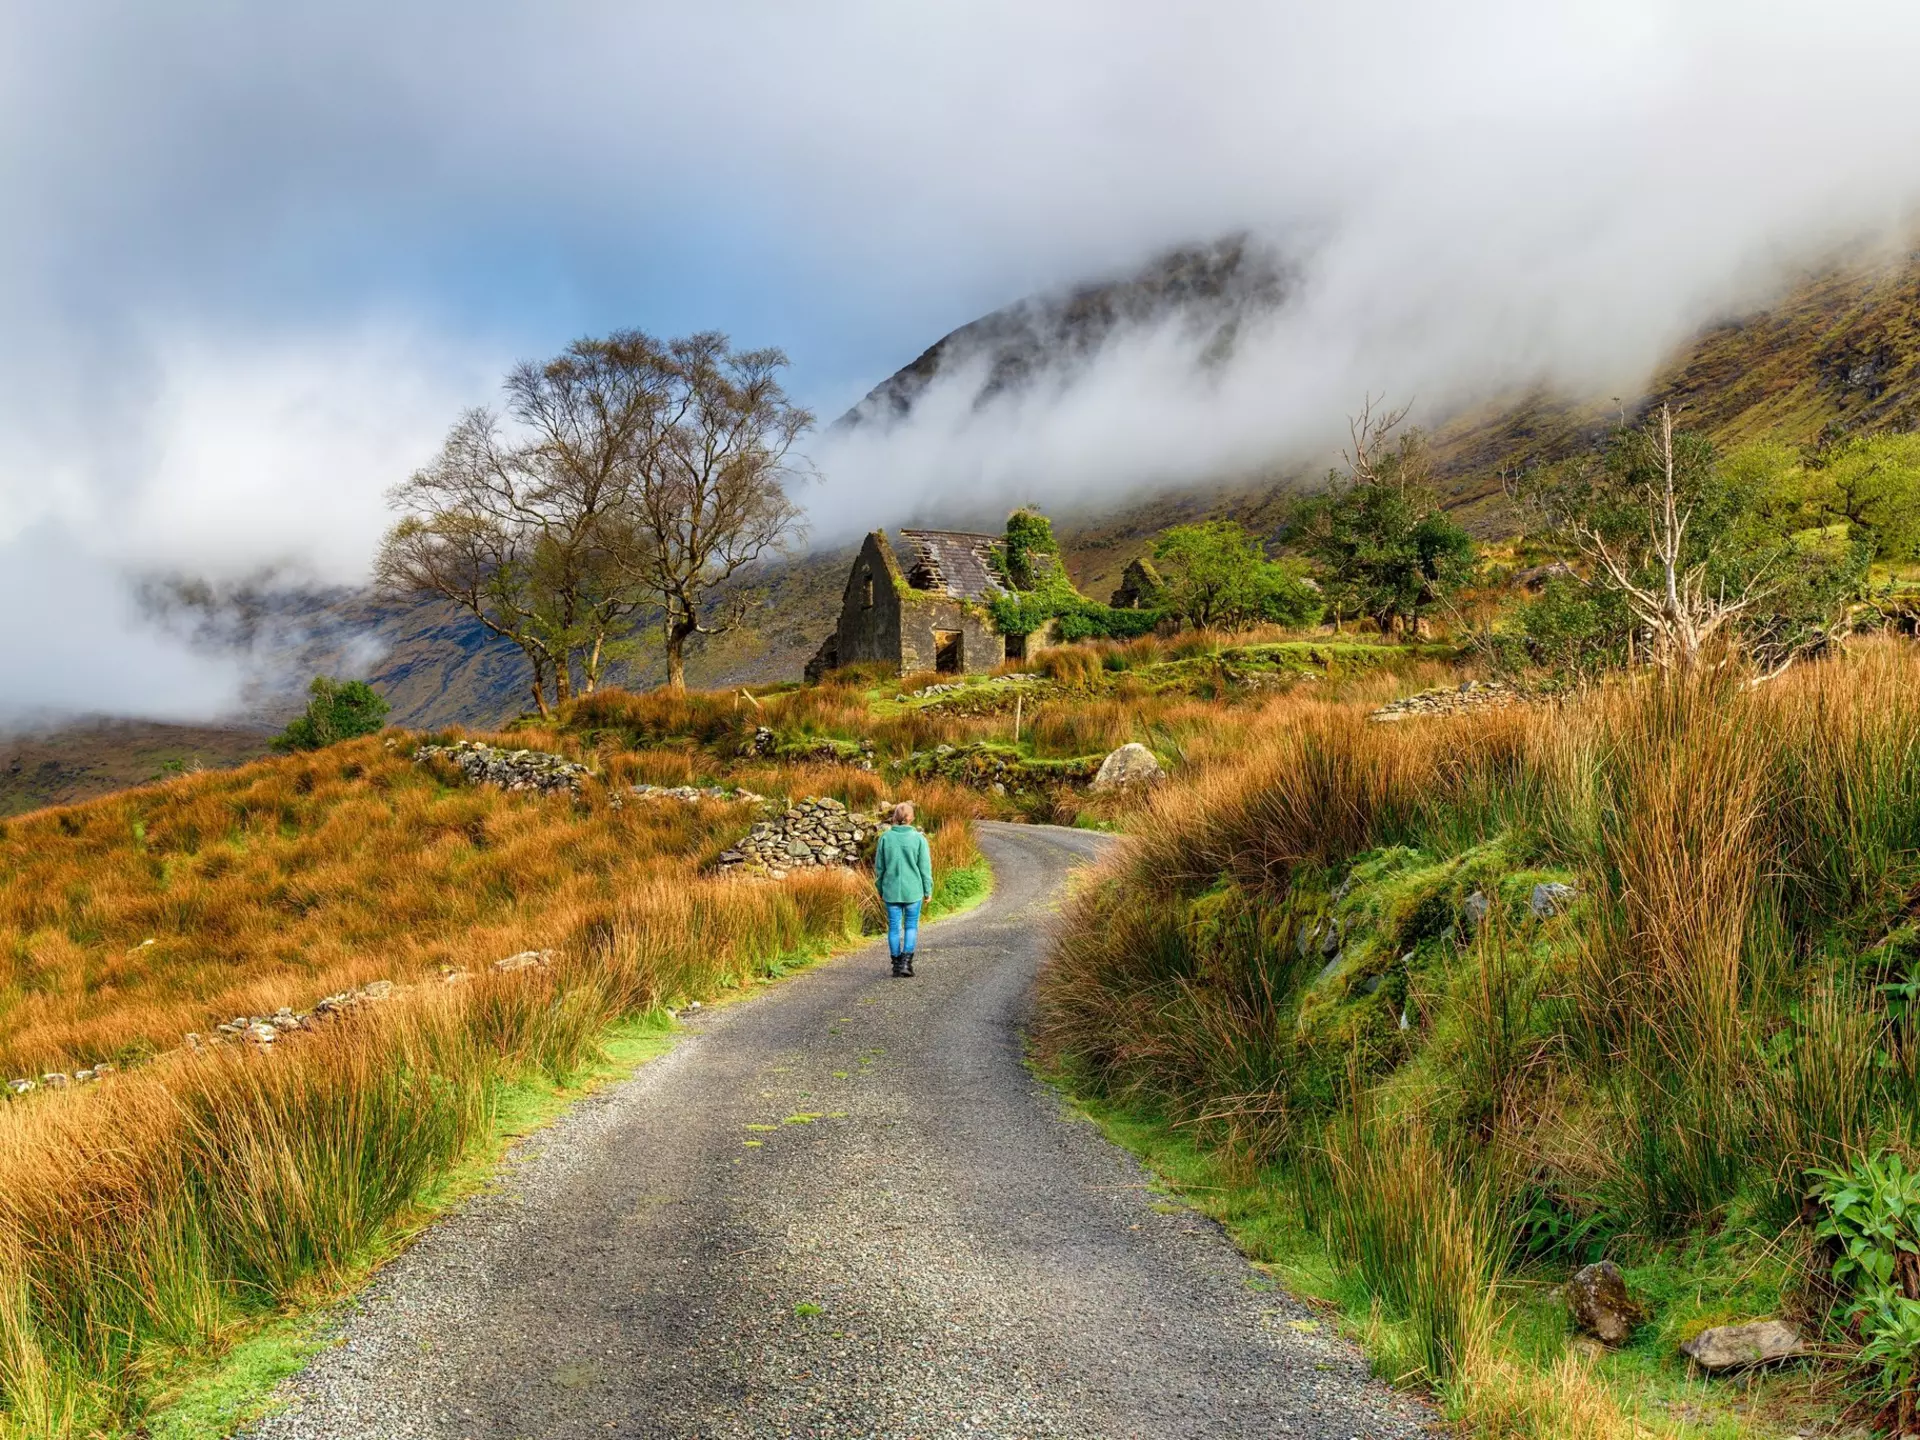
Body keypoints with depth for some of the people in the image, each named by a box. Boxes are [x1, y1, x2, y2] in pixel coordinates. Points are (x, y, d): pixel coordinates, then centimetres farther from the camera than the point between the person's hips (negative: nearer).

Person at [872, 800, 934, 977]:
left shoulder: (885, 837, -5)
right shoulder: (918, 838, -9)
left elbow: (879, 867, 2)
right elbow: (925, 867, -5)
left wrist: (880, 889, 14)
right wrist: (928, 890, 6)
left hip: (891, 890, 1)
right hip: (913, 890, -1)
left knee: (894, 927, 10)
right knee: (911, 926, 10)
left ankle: (896, 964, 15)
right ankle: (906, 962, -2)